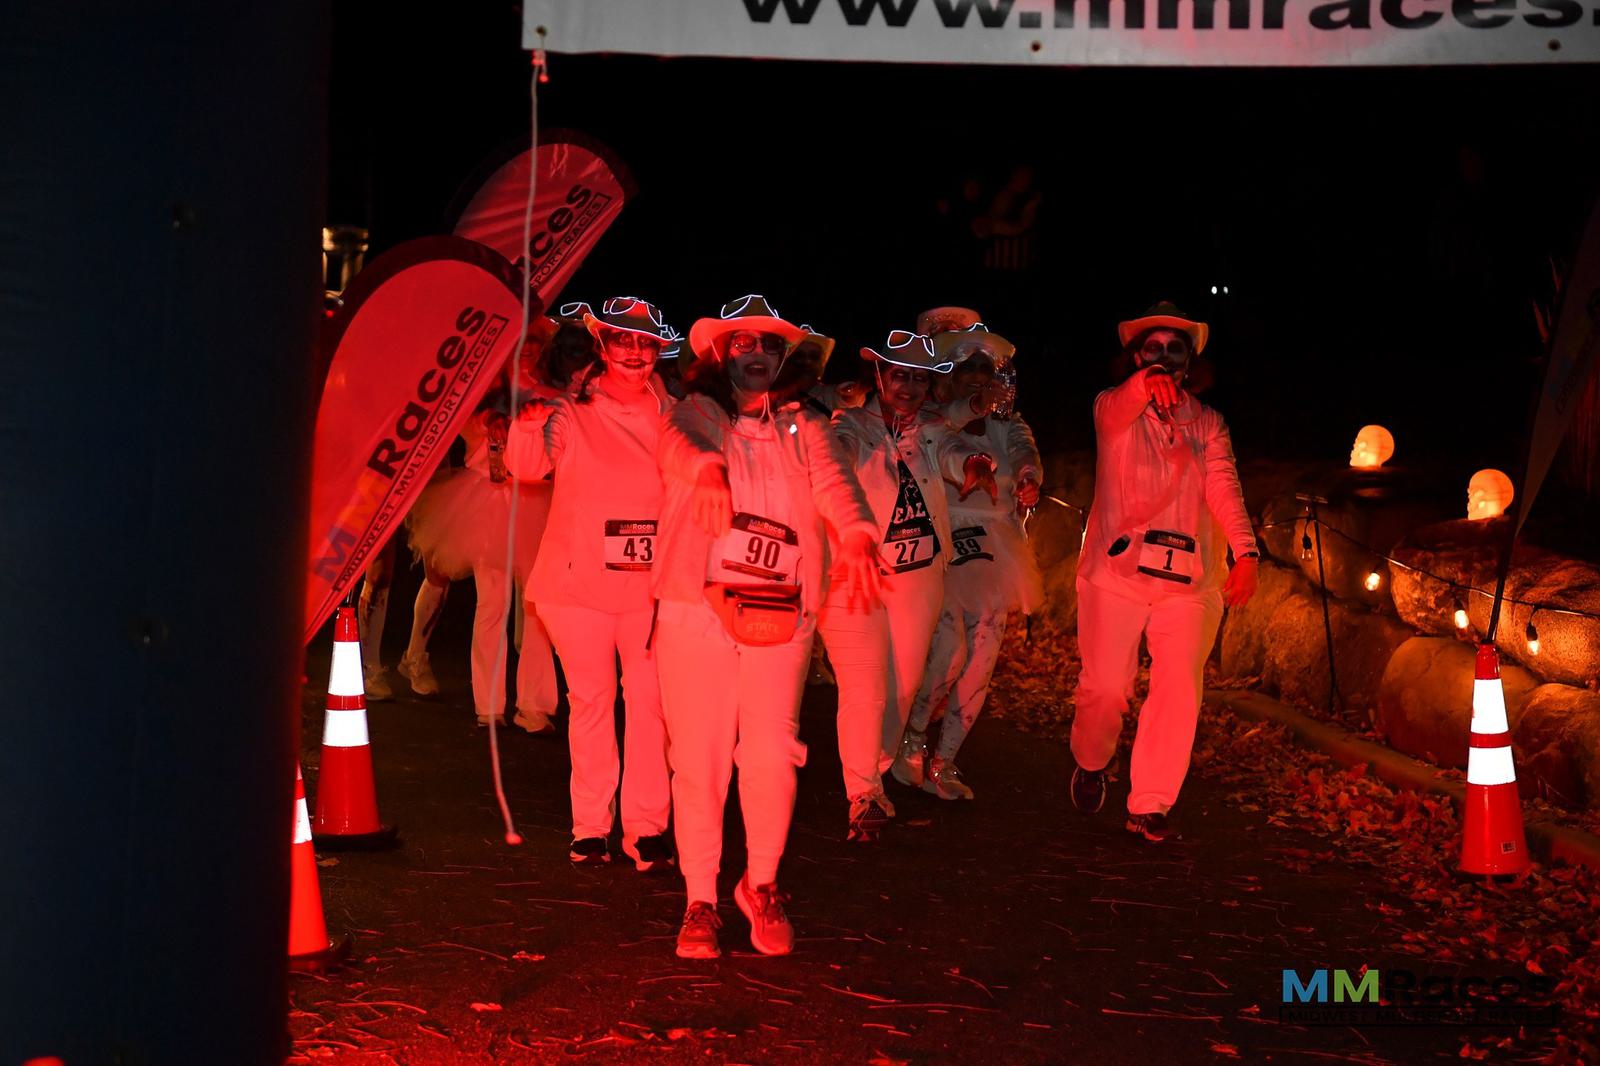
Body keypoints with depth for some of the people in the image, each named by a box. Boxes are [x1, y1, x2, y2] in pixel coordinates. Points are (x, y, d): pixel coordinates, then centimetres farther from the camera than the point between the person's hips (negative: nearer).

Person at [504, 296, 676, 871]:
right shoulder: (571, 414, 0)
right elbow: (526, 465, -12)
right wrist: (529, 423, -32)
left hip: (651, 583, 1)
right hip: (581, 581, -1)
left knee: (649, 701, -1)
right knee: (591, 701, 6)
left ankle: (646, 827, 6)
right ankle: (591, 824, 15)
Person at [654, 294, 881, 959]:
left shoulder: (804, 429, 16)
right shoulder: (696, 414, 8)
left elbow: (834, 482, -4)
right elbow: (680, 443, -16)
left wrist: (856, 535, -26)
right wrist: (708, 470, -41)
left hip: (781, 615, 2)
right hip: (698, 609, -2)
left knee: (772, 756, -2)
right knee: (700, 757, -2)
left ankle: (761, 883, 19)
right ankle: (700, 900, 10)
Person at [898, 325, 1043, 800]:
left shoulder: (1008, 428, 12)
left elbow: (1024, 453, -7)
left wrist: (1028, 478, -28)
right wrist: (961, 411, -19)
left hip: (995, 555, 5)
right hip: (945, 547, -4)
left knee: (981, 659, 2)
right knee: (949, 649, -19)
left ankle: (943, 761, 14)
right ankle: (911, 741, 4)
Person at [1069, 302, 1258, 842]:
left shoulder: (1207, 423, 14)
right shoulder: (1115, 408, 5)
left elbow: (1223, 485, -1)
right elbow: (1116, 410, -21)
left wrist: (1245, 552, -18)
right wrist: (1146, 384, -45)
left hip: (1188, 579, 2)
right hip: (1117, 569, -2)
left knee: (1179, 690, -6)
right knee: (1105, 686, -3)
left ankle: (1149, 806, 2)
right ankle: (1090, 762, 28)